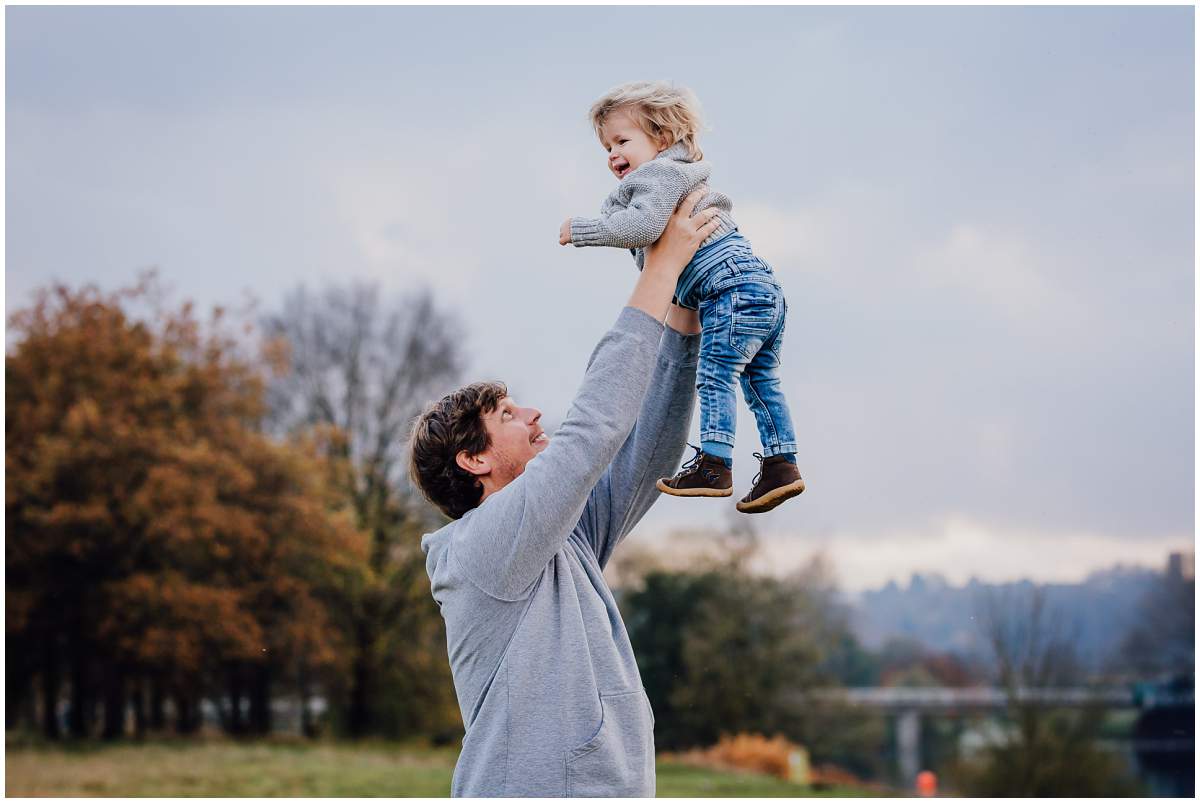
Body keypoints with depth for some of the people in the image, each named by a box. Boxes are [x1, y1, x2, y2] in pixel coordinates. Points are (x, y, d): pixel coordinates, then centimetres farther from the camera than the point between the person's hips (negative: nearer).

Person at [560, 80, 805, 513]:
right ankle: (781, 464, 13)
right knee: (761, 381, 12)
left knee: (715, 376, -11)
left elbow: (643, 225, -22)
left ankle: (714, 466, -14)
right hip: (765, 287, 11)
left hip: (733, 289, -11)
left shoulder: (661, 174, -5)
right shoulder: (682, 178, 28)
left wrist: (581, 229, -13)